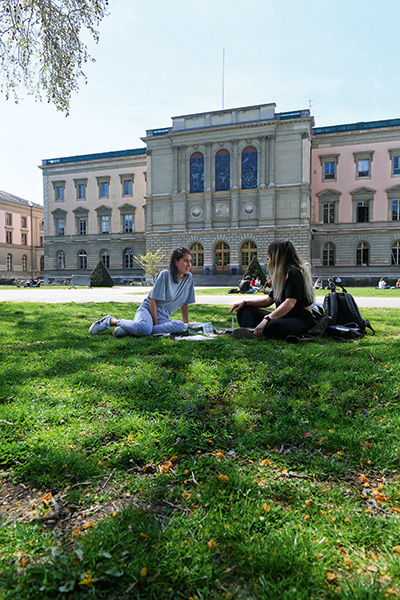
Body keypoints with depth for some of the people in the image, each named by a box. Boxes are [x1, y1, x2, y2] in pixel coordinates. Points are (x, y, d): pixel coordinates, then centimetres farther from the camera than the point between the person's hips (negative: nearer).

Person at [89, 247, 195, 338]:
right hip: (148, 309, -6)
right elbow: (152, 299, -10)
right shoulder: (165, 274, -7)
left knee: (181, 327, -31)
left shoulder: (189, 278, 9)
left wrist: (186, 323, 18)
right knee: (144, 328, -42)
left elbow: (184, 303, 18)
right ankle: (110, 321, -12)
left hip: (162, 317, 6)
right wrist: (155, 322, -14)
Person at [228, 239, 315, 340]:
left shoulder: (295, 272, -10)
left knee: (274, 326, -44)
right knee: (244, 310, 1)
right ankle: (251, 330, -29)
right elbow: (269, 300, 21)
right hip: (283, 317, 10)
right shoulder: (282, 275, 20)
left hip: (301, 319, -10)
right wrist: (245, 302, 10)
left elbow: (290, 303, -23)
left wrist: (267, 319, -31)